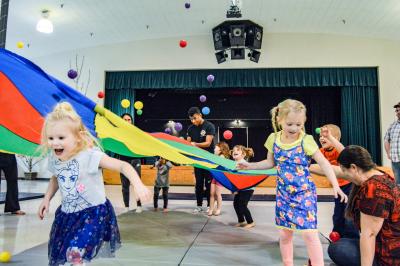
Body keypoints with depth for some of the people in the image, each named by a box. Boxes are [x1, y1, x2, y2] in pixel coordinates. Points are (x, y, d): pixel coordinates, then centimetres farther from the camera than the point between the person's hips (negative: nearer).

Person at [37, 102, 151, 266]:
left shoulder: (90, 155, -23)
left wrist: (138, 185, -40)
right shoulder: (53, 159, -2)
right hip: (67, 214, 7)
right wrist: (47, 199, 12)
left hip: (93, 212, -7)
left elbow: (123, 166, -26)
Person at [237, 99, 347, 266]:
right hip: (284, 193, 4)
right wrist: (249, 166, 6)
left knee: (309, 233, -7)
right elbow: (270, 163, 12)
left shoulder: (306, 141, -13)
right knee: (284, 233, 11)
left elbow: (324, 163, -11)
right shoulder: (273, 139, -2)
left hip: (304, 193, -4)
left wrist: (335, 186, -19)